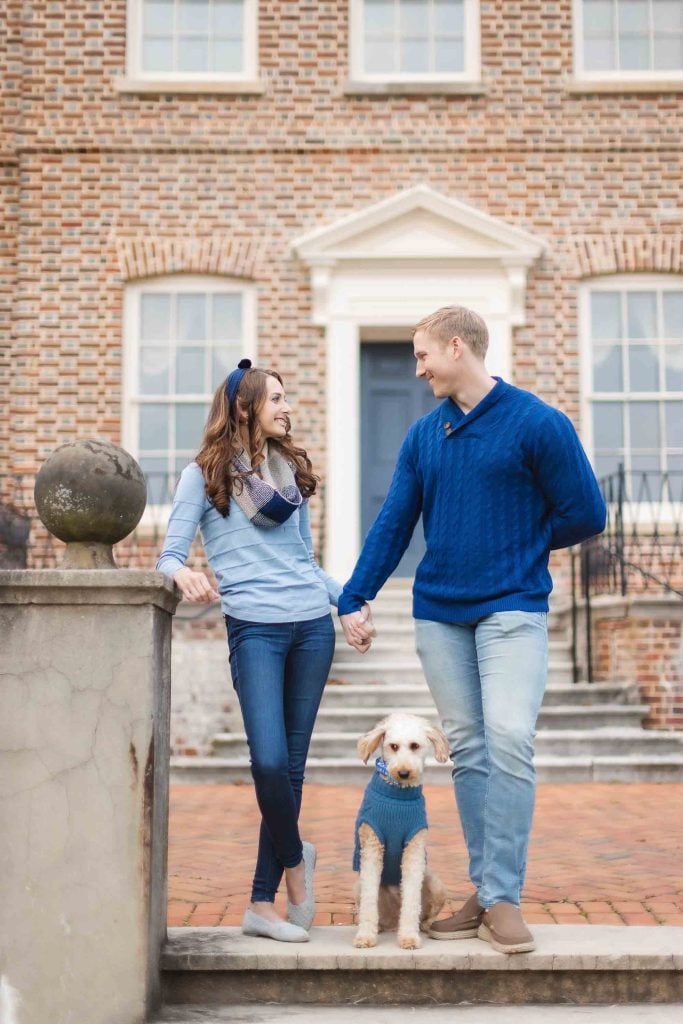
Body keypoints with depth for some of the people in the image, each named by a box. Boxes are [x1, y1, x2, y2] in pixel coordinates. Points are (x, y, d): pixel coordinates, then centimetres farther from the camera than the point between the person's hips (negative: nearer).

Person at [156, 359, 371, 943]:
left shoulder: (290, 471, 18)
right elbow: (170, 555, -3)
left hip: (313, 626, 5)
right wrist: (182, 574, -25)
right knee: (270, 760, -17)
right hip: (254, 629, -5)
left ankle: (262, 904, 10)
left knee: (292, 765, 3)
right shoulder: (205, 475, 4)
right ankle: (294, 860, 13)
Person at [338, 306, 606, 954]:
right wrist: (354, 599, 3)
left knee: (508, 740, -16)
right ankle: (484, 889, 14)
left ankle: (502, 898, -9)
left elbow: (586, 515, -3)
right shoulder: (423, 436, 10)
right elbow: (392, 524, 10)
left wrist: (520, 546, 8)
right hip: (439, 614, 5)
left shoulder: (537, 424, -6)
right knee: (467, 750, 7)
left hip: (512, 610, -5)